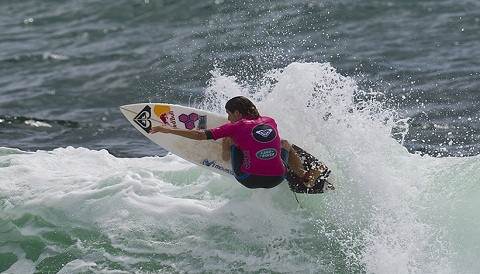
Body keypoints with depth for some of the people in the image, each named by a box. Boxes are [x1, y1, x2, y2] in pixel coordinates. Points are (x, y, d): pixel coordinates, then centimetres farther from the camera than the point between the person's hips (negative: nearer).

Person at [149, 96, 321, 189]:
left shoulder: (237, 126, -3)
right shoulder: (270, 121, 10)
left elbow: (201, 135, -6)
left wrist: (169, 130, -1)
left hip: (250, 179, -4)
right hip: (276, 179, 4)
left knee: (228, 140, 14)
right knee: (285, 144, 34)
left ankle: (227, 159, 42)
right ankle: (304, 176, 33)